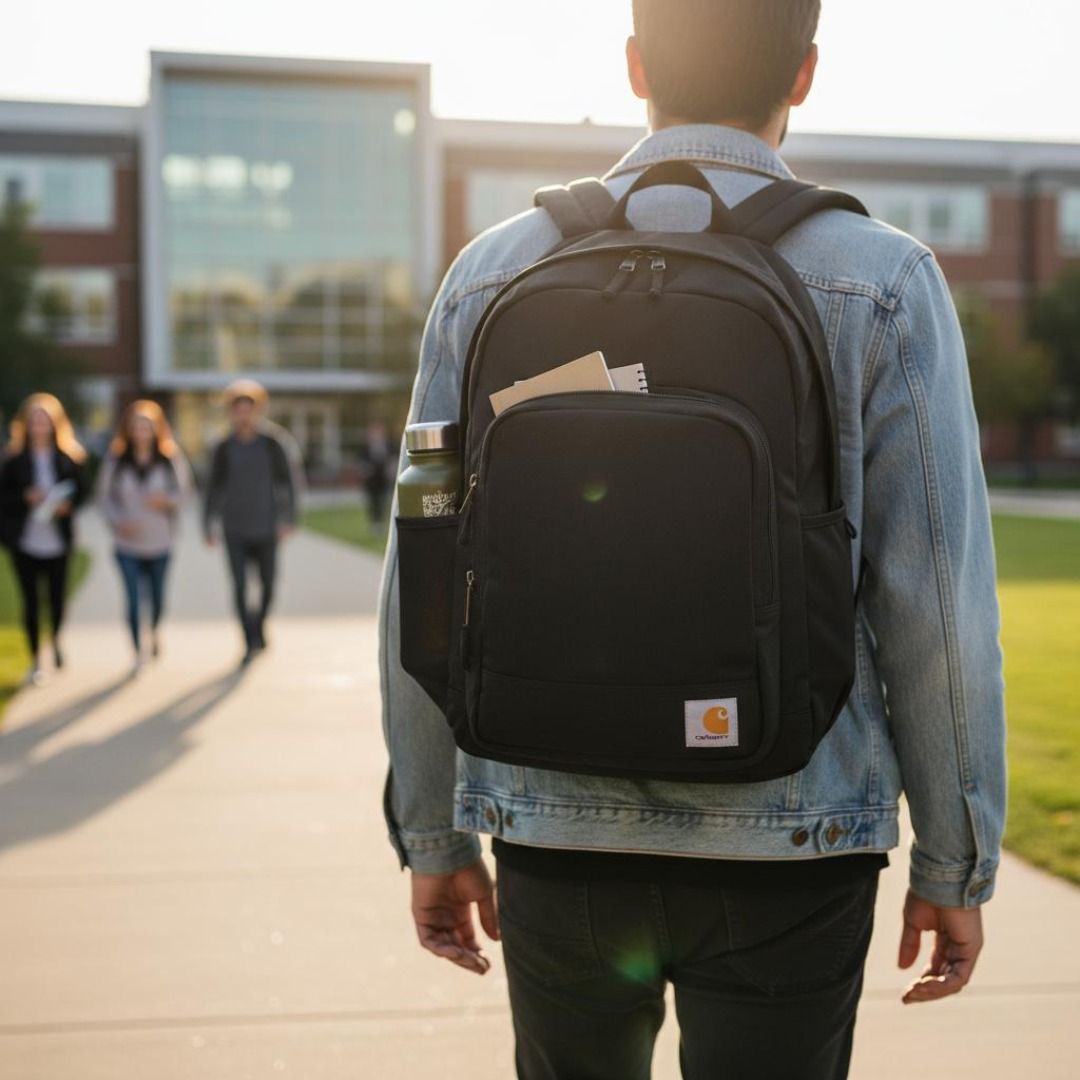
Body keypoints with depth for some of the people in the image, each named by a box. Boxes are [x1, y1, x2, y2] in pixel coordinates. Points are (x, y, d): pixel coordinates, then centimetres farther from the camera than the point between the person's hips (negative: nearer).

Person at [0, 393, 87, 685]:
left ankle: (56, 640, 42)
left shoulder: (69, 458, -1)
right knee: (31, 600, 5)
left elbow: (81, 491, 3)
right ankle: (35, 661, 18)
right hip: (25, 541, -1)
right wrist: (26, 497, -18)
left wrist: (68, 504, -16)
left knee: (57, 595, 10)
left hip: (58, 540, 1)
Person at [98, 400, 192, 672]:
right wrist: (118, 521, -14)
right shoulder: (116, 459, -3)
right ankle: (137, 652, 9)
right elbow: (105, 495, 1)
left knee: (157, 596, 12)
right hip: (127, 543, -1)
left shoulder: (171, 458, -5)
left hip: (160, 541, 1)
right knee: (133, 598, -5)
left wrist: (167, 500, -20)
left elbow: (184, 491, 1)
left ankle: (154, 631, 43)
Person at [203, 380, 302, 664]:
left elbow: (288, 481, 1)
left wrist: (288, 520, -5)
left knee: (268, 584, 9)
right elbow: (214, 488, 9)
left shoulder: (273, 444, -2)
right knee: (240, 586, -7)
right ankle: (250, 642, -3)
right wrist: (209, 526, 7)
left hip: (265, 526, 0)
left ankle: (259, 625, 35)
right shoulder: (224, 449, 3)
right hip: (235, 529, 0)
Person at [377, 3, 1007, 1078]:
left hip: (557, 833, 3)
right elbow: (937, 606, -9)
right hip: (781, 854, -2)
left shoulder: (491, 277, -1)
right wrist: (956, 867, 2)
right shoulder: (880, 285, -8)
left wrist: (432, 837, 10)